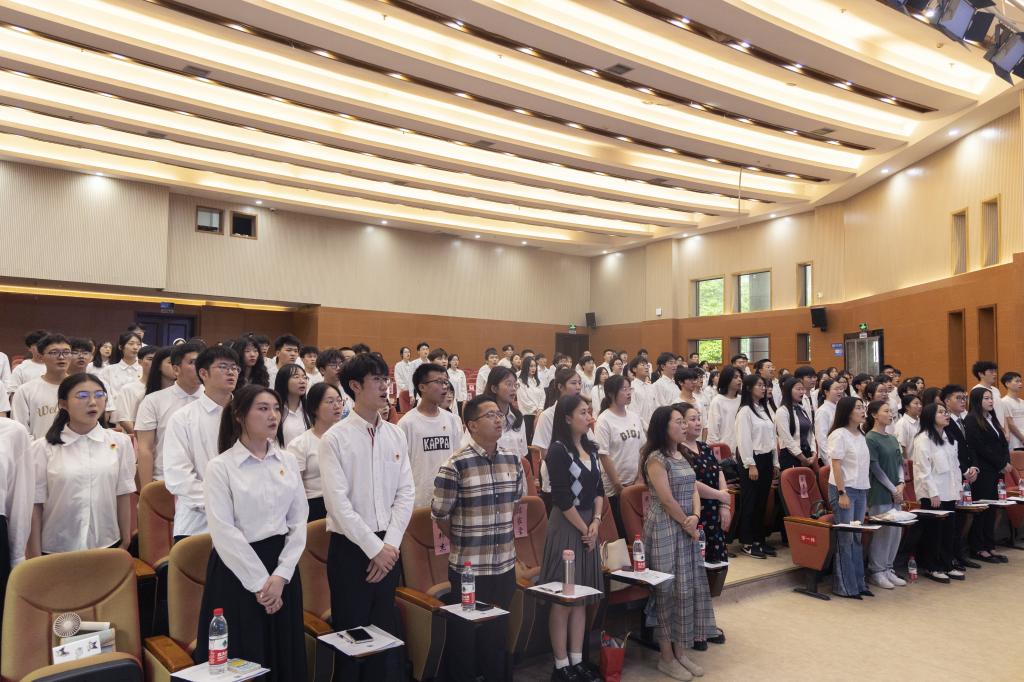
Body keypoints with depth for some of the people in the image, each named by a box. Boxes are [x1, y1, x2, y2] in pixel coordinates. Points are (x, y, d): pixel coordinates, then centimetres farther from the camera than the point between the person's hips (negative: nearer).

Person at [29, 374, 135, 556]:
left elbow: (123, 496, 1)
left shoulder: (120, 442, -3)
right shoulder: (43, 448, -7)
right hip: (56, 550, -1)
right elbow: (35, 505, -4)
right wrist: (35, 557, -3)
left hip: (107, 546, 1)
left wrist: (125, 543, 3)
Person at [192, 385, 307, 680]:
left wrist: (280, 575, -8)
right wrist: (259, 582, -14)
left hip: (281, 568, 4)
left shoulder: (288, 461, 5)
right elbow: (223, 532, -13)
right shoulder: (220, 467, -8)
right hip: (237, 571, -4)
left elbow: (299, 521, 3)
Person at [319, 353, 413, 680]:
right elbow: (338, 502, -14)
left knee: (385, 632, 15)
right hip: (350, 548, -4)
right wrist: (374, 548, -13)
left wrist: (390, 545, -6)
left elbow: (406, 493, 3)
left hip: (388, 548, 4)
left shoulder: (396, 435, 4)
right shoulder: (335, 438, -9)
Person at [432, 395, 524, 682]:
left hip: (505, 564, 5)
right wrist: (463, 542, 3)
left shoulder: (513, 461, 2)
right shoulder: (455, 465, -17)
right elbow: (440, 515, -9)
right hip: (468, 567, -5)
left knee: (498, 631, 19)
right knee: (465, 634, 11)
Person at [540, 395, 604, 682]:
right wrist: (583, 529, -10)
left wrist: (596, 522, -4)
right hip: (566, 527, -7)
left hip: (589, 525, 7)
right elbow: (562, 498, -17)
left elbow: (598, 489, 10)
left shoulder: (591, 448, 9)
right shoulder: (558, 450, -13)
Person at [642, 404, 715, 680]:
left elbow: (693, 490, 9)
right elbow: (667, 499, -16)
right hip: (665, 529, -8)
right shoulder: (655, 458, -13)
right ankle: (667, 657, 12)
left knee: (689, 586, 10)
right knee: (668, 589, -1)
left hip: (688, 528, 8)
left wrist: (695, 518, -7)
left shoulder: (684, 454, 12)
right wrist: (686, 523, -6)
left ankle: (680, 652, 22)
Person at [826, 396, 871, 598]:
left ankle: (858, 583, 19)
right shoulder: (839, 434, -10)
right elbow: (836, 465, -14)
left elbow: (864, 465, 16)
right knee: (845, 538, -3)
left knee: (857, 538, 11)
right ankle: (845, 586, 5)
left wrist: (865, 491, 11)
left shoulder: (861, 436, 13)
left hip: (861, 490, 7)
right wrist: (842, 493, -17)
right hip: (844, 490, -7)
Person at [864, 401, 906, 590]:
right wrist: (893, 489, -11)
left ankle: (888, 569, 21)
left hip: (896, 493, 7)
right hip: (880, 494, -7)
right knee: (882, 532, -3)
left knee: (896, 531, 9)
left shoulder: (893, 439, 13)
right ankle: (876, 572, 8)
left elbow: (900, 463, 12)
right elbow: (875, 468, -12)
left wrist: (901, 485, -4)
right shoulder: (870, 439, -10)